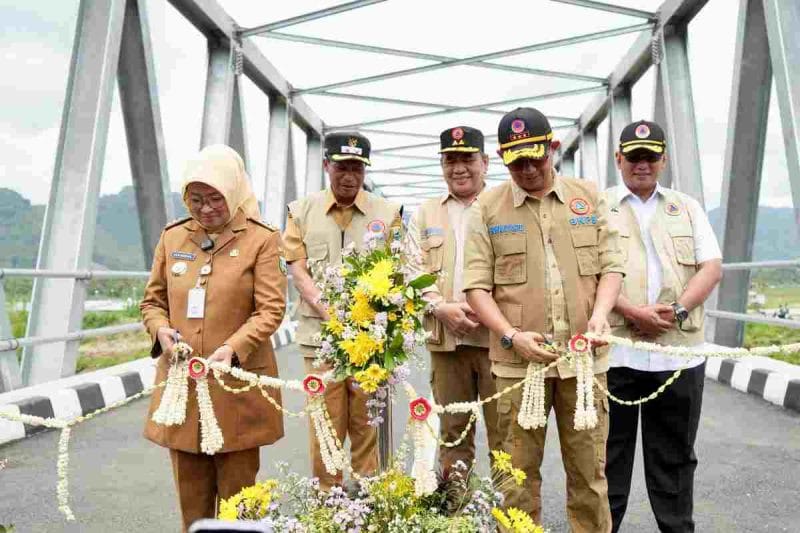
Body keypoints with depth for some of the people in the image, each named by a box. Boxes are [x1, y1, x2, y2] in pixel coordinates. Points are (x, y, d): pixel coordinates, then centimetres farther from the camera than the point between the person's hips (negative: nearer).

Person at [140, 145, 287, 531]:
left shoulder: (261, 239, -4)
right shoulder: (172, 237, 8)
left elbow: (271, 310, -9)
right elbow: (152, 300, 14)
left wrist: (232, 348, -24)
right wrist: (161, 330, -7)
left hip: (238, 384, -3)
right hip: (181, 383, 4)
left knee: (237, 494, 10)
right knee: (191, 496, 16)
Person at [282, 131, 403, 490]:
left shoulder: (387, 213, 7)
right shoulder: (302, 211, 8)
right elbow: (297, 271, 3)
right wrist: (329, 312, -12)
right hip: (320, 334, 0)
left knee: (365, 422, 6)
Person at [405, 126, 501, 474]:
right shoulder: (425, 214, 13)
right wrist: (441, 307, -11)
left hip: (497, 337, -2)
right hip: (446, 340, 3)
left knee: (504, 433, 4)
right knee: (453, 434, 13)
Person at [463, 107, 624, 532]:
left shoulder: (588, 197, 8)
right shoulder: (486, 207, 1)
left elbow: (610, 265, 9)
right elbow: (476, 285, -2)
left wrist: (599, 314, -8)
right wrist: (511, 336, -14)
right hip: (518, 362, -1)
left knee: (589, 471, 11)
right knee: (519, 473, 9)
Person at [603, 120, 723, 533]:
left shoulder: (688, 208, 14)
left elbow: (712, 267, 5)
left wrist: (678, 309, -10)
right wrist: (633, 312, -16)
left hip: (680, 349, 3)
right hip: (614, 349, -2)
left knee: (674, 453, 13)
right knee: (610, 449, 8)